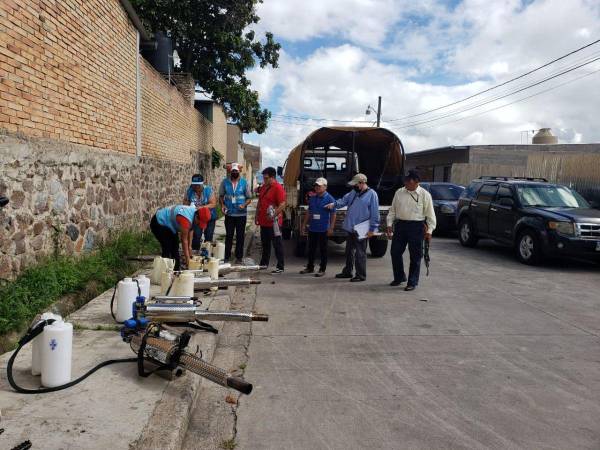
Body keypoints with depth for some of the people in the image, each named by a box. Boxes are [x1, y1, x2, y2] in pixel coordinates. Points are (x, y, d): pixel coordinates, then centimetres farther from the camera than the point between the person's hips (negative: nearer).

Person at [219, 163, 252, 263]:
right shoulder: (225, 182, 3)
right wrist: (222, 205, -7)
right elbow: (221, 196, 11)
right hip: (229, 214, 1)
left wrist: (244, 205, -16)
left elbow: (249, 198, 3)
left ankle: (239, 257, 14)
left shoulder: (244, 182, 0)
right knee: (228, 236, 5)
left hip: (241, 214, -1)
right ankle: (227, 257, 12)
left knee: (240, 236, 5)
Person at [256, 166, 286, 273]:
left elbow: (282, 204, -20)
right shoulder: (263, 187, 13)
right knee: (265, 244, 19)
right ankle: (264, 263, 31)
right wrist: (257, 216, 18)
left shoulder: (278, 188, -14)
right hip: (263, 221, 9)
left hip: (273, 222, -8)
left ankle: (280, 267, 4)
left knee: (277, 244, -1)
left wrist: (273, 215, -26)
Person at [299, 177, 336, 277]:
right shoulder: (312, 198, 10)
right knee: (311, 249, 13)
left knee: (323, 249, 3)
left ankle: (322, 269, 11)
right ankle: (310, 267, 25)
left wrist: (331, 228, -14)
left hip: (323, 229, -6)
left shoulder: (329, 199, -7)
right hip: (312, 228, 6)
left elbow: (333, 214, -8)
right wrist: (304, 224, 14)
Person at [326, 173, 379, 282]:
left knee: (360, 253, -1)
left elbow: (374, 214, -12)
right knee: (349, 251, 17)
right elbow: (344, 200, 9)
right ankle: (347, 272, 30)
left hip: (361, 230, -8)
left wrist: (372, 229, -14)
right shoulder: (353, 192, 12)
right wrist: (334, 204, -10)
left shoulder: (371, 194, -10)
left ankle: (361, 275, 9)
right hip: (350, 228, 8)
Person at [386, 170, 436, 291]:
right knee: (395, 252, 7)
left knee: (415, 256, 2)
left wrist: (429, 230, -7)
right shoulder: (399, 192, 8)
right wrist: (389, 224, 6)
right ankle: (399, 277, 27)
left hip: (416, 226, -4)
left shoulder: (424, 194, -3)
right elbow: (393, 209, 14)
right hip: (400, 225, 4)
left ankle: (412, 282, 13)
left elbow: (430, 214, -2)